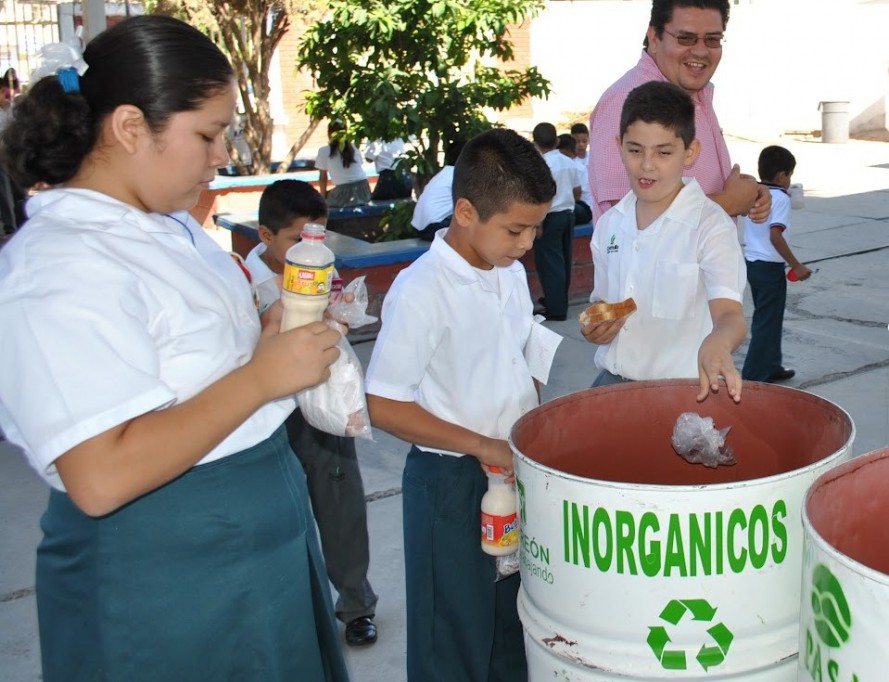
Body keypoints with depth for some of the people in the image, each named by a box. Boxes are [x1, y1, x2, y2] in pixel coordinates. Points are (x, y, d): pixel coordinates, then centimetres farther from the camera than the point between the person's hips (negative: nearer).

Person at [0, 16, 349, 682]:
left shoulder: (169, 224, 5)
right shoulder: (60, 268, -24)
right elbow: (101, 478, -32)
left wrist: (277, 327, 1)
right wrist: (261, 377, -26)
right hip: (165, 590, -9)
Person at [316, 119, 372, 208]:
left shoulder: (324, 151, 0)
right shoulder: (353, 147, 12)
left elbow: (323, 178, 5)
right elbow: (356, 170, 15)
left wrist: (323, 197, 19)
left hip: (345, 194, -5)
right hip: (363, 190, 5)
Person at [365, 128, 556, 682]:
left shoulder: (513, 274, 4)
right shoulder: (421, 291, -19)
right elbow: (384, 407, -19)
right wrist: (480, 445, -19)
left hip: (515, 470, 7)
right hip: (452, 482, -7)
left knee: (516, 623, 20)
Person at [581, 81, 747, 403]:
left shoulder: (710, 226, -10)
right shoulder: (610, 225, 6)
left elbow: (730, 315, -21)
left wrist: (717, 343, -43)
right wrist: (595, 327, -3)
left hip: (682, 385, -3)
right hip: (613, 380, 4)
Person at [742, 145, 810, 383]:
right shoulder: (780, 198, -15)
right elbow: (775, 236, -24)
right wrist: (796, 266, -19)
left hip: (751, 263, 8)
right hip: (770, 267, -8)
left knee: (768, 318, 20)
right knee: (766, 322, -2)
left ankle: (771, 368, 30)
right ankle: (753, 376, -1)